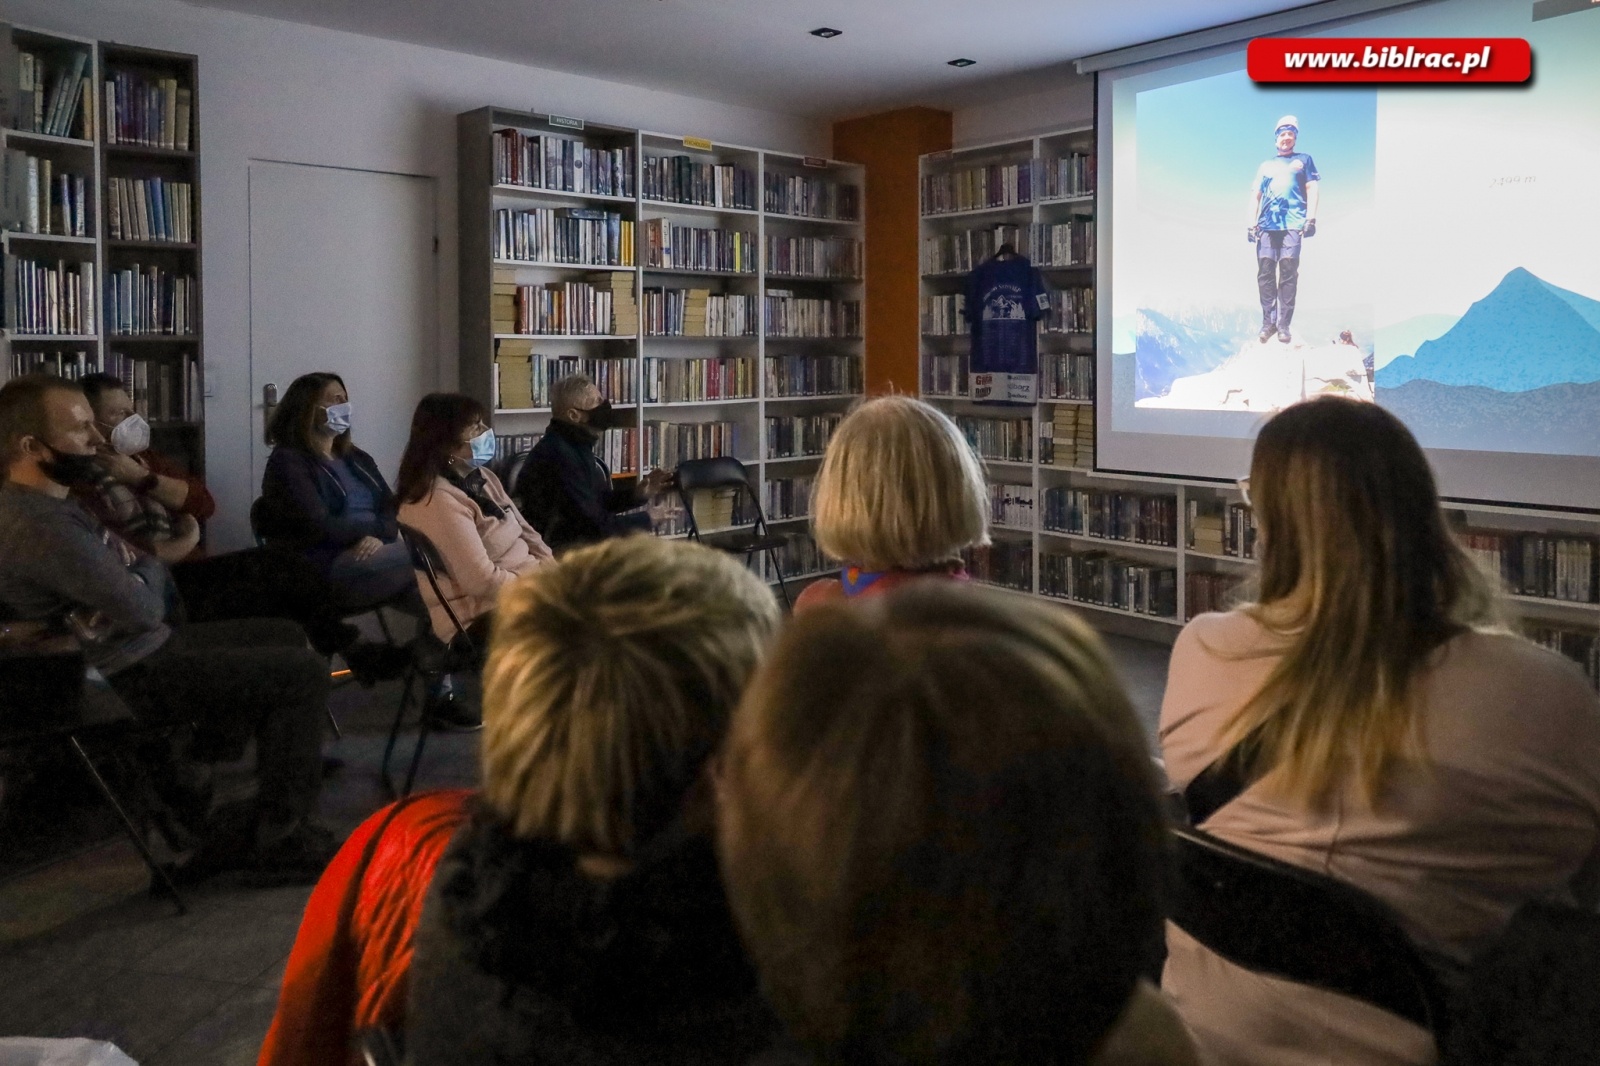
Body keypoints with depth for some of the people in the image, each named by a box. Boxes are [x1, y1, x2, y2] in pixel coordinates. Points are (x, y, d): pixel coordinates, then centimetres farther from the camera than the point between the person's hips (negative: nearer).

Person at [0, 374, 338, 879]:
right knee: (304, 672, -14)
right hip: (129, 677, -11)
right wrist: (149, 567, -4)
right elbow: (143, 607, -23)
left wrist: (136, 562, -5)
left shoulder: (47, 500, 7)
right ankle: (278, 840, -5)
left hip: (142, 646, 11)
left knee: (283, 635, 20)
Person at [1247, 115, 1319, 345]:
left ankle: (1284, 324, -9)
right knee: (1265, 273, -5)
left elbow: (1312, 189, 9)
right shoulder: (1265, 166, 24)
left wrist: (1311, 218, -5)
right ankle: (1268, 322, 0)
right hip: (1267, 225, 3)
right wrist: (1252, 224, 6)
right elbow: (1255, 196, 20)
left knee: (1288, 273, -9)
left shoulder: (1303, 160, 18)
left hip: (1292, 224, -3)